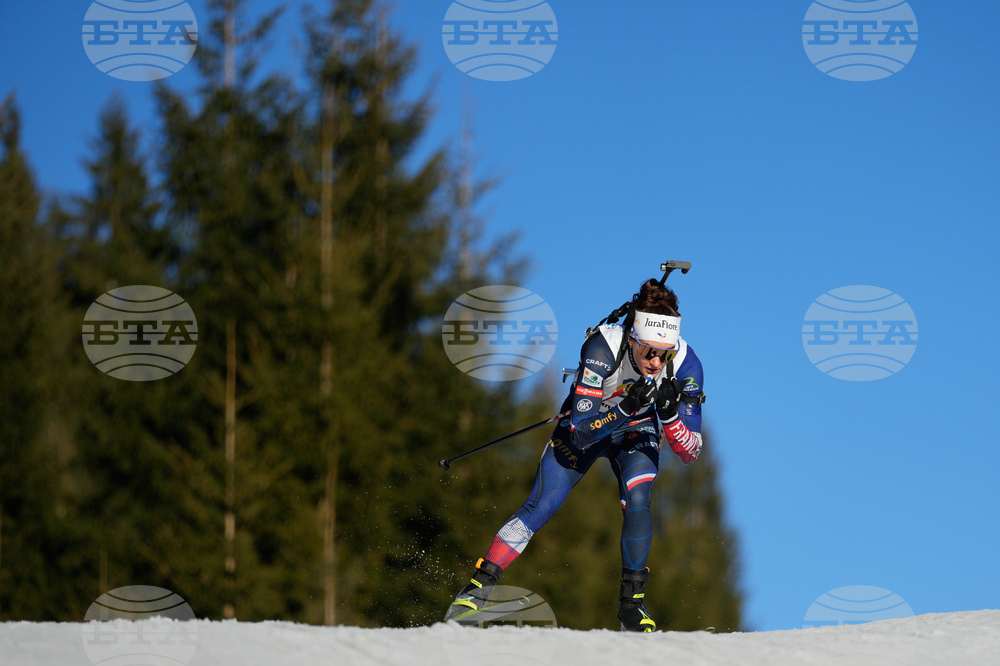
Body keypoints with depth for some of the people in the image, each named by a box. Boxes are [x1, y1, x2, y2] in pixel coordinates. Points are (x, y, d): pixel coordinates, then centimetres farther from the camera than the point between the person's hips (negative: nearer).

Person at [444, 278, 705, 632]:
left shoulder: (685, 364, -30)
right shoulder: (602, 347, -38)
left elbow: (690, 452, -26)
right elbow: (582, 431, -37)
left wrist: (670, 415, -44)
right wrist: (625, 408, -52)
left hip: (636, 433, 1)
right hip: (586, 423, -1)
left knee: (636, 501, -25)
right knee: (541, 507, -11)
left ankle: (631, 600, -9)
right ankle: (480, 584, 3)